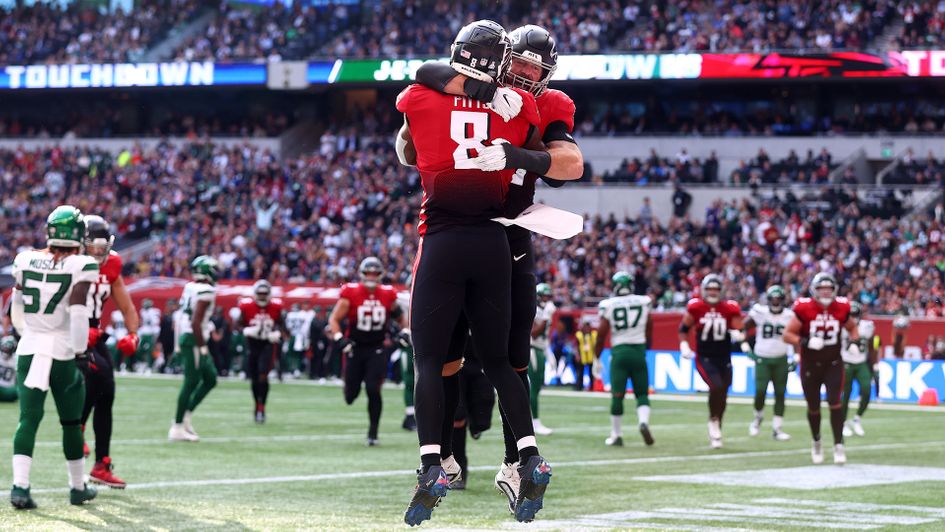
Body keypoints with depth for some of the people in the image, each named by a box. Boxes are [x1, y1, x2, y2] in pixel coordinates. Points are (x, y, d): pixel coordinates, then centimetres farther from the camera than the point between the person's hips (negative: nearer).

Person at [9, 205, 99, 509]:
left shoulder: (26, 260, 3)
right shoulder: (81, 266, -10)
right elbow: (78, 313, -16)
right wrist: (81, 353, -12)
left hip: (29, 348, 3)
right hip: (63, 350, -3)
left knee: (28, 418, 1)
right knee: (71, 422, 13)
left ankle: (20, 485, -15)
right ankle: (78, 487, 23)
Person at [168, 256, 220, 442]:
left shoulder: (190, 288, 11)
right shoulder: (206, 291, -15)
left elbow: (180, 318, 15)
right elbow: (196, 322, -21)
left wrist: (179, 344, 20)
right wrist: (202, 346, -16)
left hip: (185, 337, 9)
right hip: (194, 340, -9)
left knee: (210, 379, 16)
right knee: (191, 383, -4)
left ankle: (186, 416, 14)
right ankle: (177, 428, -1)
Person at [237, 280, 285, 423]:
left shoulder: (275, 307, -6)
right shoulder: (246, 306, -8)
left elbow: (281, 324, 8)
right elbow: (239, 324, 0)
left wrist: (278, 333, -12)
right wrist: (246, 331, -20)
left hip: (268, 344, -1)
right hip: (253, 344, 1)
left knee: (263, 376, -17)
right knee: (254, 379, 7)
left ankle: (261, 408, -10)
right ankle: (257, 405, 28)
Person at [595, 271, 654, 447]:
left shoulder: (609, 305, -3)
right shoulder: (643, 302, 2)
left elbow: (601, 333, -1)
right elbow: (649, 330, 11)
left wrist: (597, 357, 8)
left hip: (619, 352, -1)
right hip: (639, 350, 1)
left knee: (617, 395, 3)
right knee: (642, 393, 9)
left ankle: (616, 435, 9)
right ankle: (643, 422, -17)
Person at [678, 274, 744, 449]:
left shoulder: (729, 309, -2)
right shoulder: (696, 307, -4)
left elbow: (738, 331, 4)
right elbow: (684, 328, 8)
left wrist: (737, 335, -19)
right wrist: (684, 346, -4)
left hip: (724, 359, 3)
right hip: (704, 358, -3)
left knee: (722, 394, 7)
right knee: (716, 387, -24)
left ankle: (715, 433, 25)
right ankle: (713, 420, 0)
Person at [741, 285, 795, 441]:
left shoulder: (788, 316, -2)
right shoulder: (760, 312, -8)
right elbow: (744, 327, 4)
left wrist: (794, 357, 4)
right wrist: (745, 345, -3)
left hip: (781, 359, 2)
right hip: (762, 358, -2)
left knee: (780, 393, 1)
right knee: (760, 391, -11)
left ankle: (776, 429, 9)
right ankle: (758, 417, 19)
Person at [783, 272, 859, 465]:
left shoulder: (841, 309, -4)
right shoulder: (804, 309, -13)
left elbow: (852, 328, 16)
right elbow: (788, 334, -9)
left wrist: (854, 343, -4)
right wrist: (805, 342, -26)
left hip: (833, 364, 1)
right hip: (810, 364, -1)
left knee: (835, 403, -12)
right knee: (813, 407, 10)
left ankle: (838, 445, -9)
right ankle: (816, 442, 33)